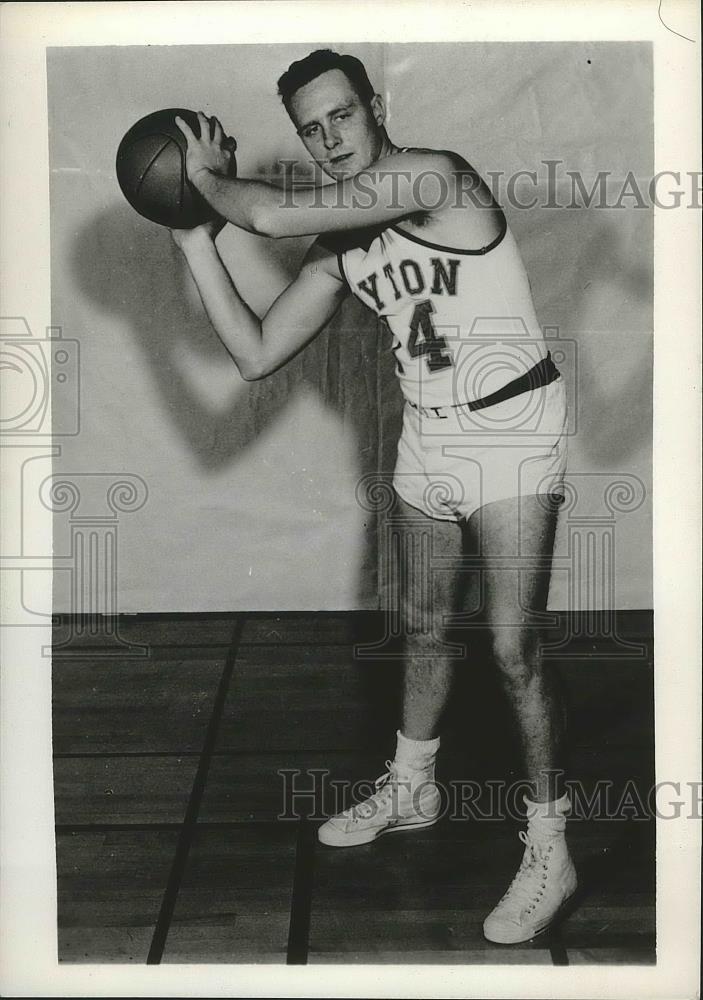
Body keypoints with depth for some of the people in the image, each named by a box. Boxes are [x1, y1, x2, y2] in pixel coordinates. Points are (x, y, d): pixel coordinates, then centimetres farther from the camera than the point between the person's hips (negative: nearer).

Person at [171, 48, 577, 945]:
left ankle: (548, 853, 8)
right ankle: (410, 789, 40)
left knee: (512, 650, -8)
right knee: (424, 629, 19)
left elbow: (271, 216, -27)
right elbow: (256, 355, 4)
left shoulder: (433, 175, -18)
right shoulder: (338, 247, 5)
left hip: (511, 436, -7)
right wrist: (197, 244, 2)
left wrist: (208, 177, -6)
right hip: (426, 442, 7)